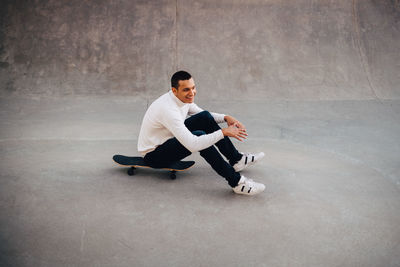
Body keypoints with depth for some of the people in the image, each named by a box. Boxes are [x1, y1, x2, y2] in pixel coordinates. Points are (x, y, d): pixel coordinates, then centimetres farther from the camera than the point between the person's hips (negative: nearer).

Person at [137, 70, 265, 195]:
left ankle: (236, 159, 5)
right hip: (153, 155, -9)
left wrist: (226, 117, -6)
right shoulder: (168, 109, -34)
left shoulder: (183, 98, -6)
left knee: (205, 117, -5)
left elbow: (203, 115, 13)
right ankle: (236, 182, -25)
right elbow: (193, 145, -41)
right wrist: (223, 132, -33)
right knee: (199, 136, -31)